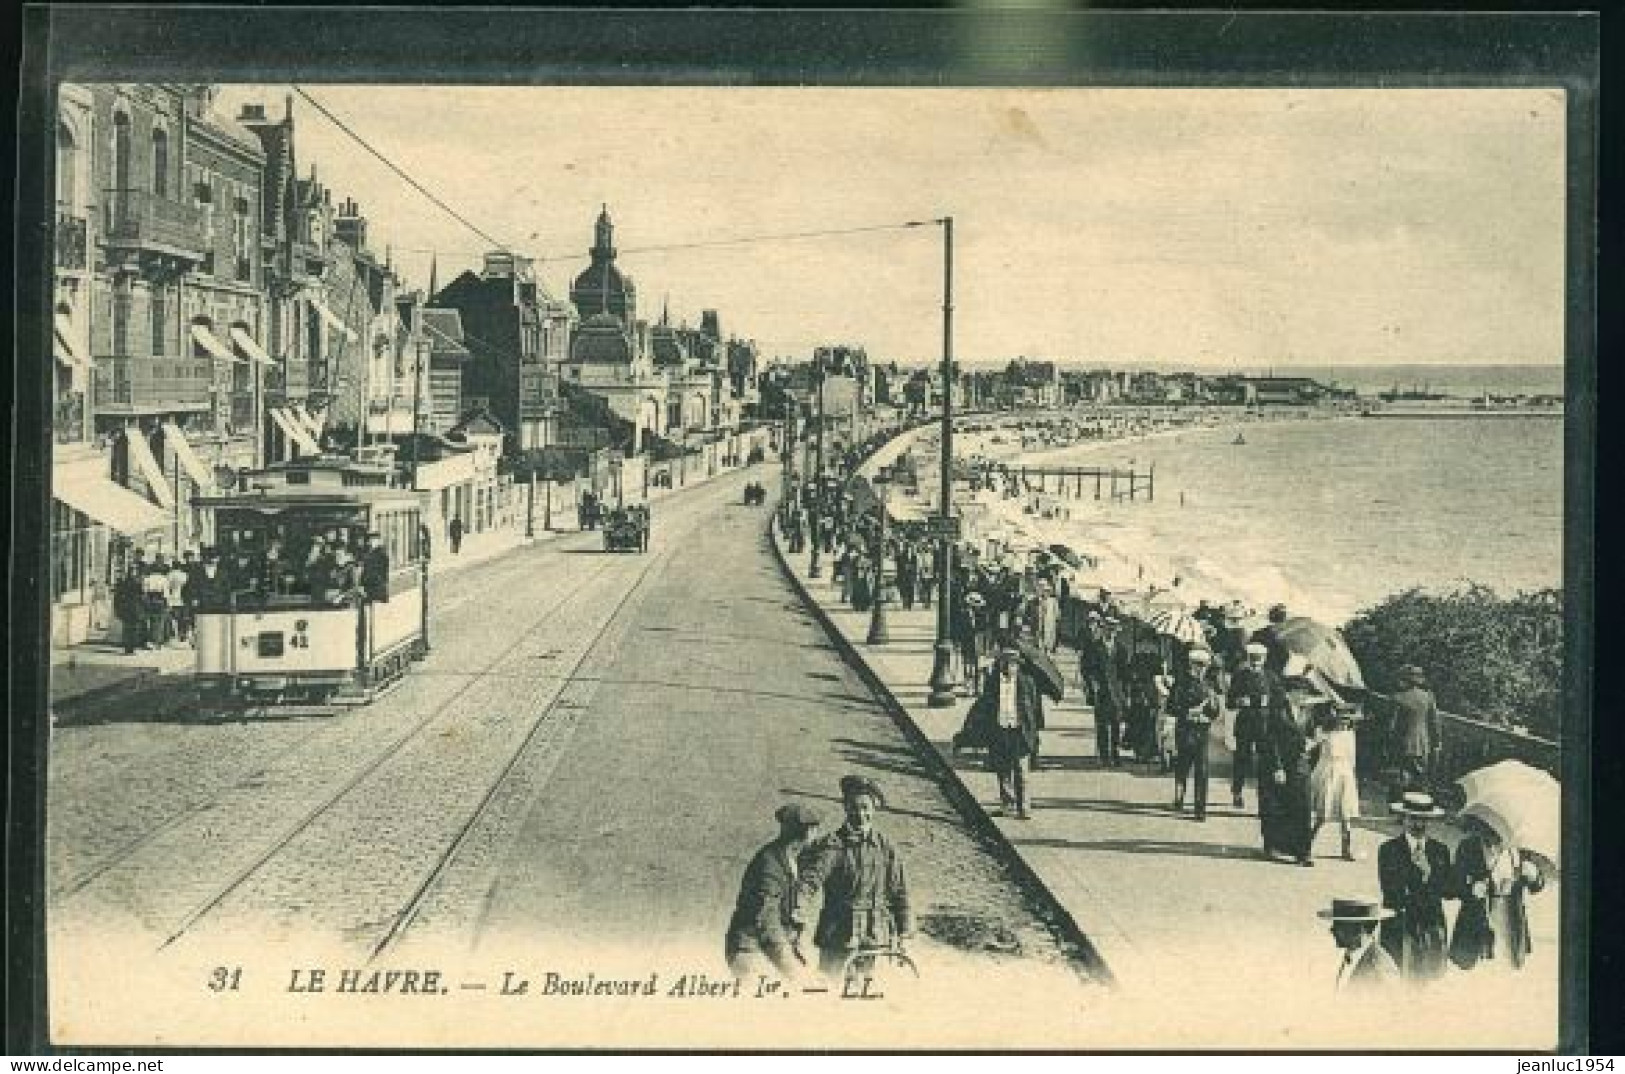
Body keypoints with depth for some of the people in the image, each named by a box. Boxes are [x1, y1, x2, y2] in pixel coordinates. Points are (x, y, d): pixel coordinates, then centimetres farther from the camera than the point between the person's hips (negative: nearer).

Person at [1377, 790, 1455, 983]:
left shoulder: (1440, 850, 12)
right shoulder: (1388, 850, 3)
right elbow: (1390, 890, -8)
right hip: (1399, 929, -3)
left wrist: (1429, 871, -8)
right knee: (1403, 980, -7)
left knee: (1433, 979, -3)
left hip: (1433, 929, 3)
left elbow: (1450, 891, 4)